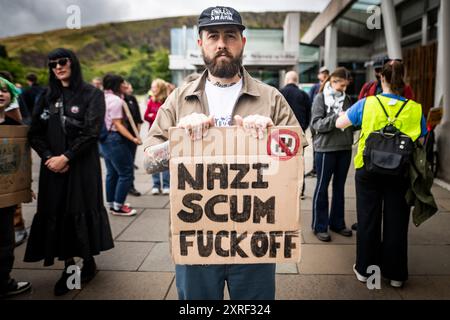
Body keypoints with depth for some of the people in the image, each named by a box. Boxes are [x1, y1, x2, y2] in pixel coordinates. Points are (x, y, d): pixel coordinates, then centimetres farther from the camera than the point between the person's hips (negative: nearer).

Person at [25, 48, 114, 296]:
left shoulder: (92, 94, -2)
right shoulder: (48, 96, 12)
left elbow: (91, 133, -10)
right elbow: (35, 133, 9)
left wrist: (65, 157, -14)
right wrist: (49, 157, -7)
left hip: (82, 166, -4)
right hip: (53, 166, 4)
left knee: (82, 211, 2)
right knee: (56, 213, 3)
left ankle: (89, 261, 19)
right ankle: (68, 266, 14)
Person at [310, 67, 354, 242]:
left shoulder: (346, 98, 10)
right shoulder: (320, 98, -4)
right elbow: (316, 123, -13)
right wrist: (336, 117, -22)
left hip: (345, 148, 5)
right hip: (326, 148, -5)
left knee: (339, 186, 14)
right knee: (322, 187, 4)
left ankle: (337, 223, 27)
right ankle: (319, 226, 13)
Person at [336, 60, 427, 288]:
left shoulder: (366, 104, -8)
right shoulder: (415, 109, -6)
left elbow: (339, 124, 5)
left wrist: (347, 112, 24)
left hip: (369, 171, 0)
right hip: (401, 174, 1)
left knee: (368, 221, 12)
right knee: (396, 223, 12)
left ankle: (365, 269, 25)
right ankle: (396, 274, 25)